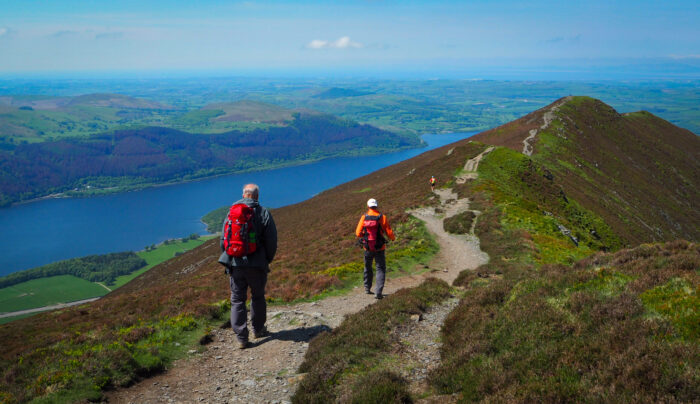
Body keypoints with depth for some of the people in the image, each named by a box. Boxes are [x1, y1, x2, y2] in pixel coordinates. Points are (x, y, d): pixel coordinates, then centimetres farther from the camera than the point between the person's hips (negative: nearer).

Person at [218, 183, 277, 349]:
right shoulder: (264, 213, -4)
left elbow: (223, 240, 7)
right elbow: (271, 241, -5)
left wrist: (228, 260, 18)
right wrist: (267, 260, 10)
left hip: (235, 264, 1)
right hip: (257, 265, -1)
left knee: (237, 300, 8)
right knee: (258, 297, 18)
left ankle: (241, 338, 5)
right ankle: (258, 329, 30)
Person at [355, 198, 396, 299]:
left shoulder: (364, 217, -6)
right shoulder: (382, 217, -10)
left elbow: (358, 233, -5)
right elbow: (389, 232, -9)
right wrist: (393, 238, 13)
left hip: (367, 248, 2)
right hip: (379, 249, -2)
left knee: (367, 268, 23)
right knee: (381, 269, 4)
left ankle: (367, 288, 32)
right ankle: (378, 292, -8)